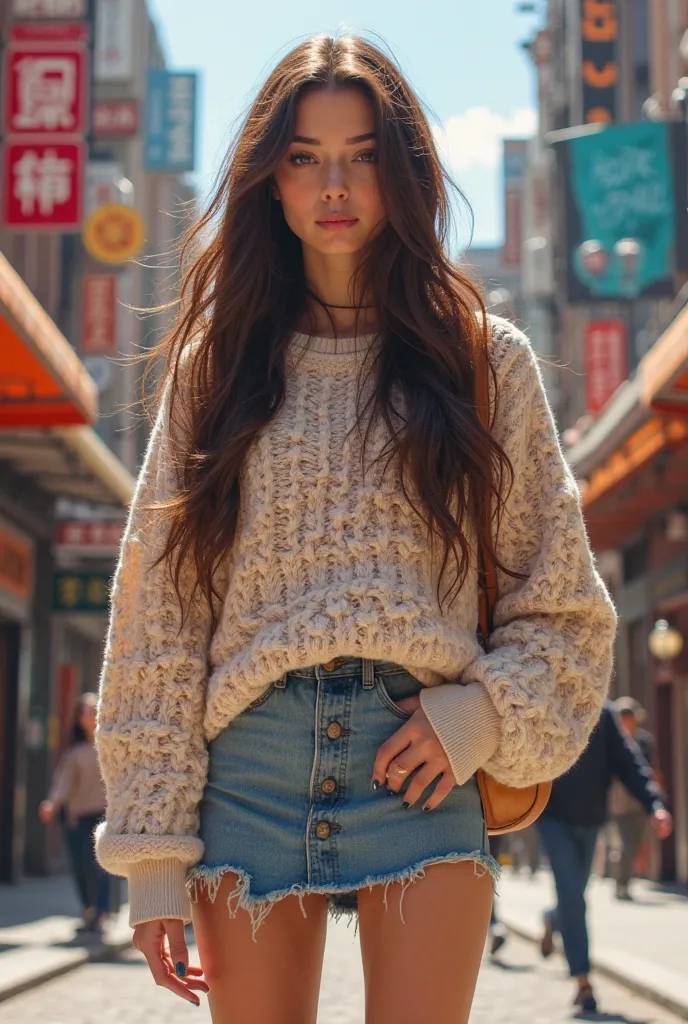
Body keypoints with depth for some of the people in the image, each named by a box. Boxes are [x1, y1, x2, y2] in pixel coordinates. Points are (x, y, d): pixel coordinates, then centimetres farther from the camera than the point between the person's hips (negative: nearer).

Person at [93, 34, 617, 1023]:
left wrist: (480, 714, -9)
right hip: (250, 764, 1)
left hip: (421, 764, -1)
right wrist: (154, 846, -1)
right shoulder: (216, 362, 10)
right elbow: (156, 616, 6)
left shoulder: (486, 360, 8)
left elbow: (564, 608, 10)